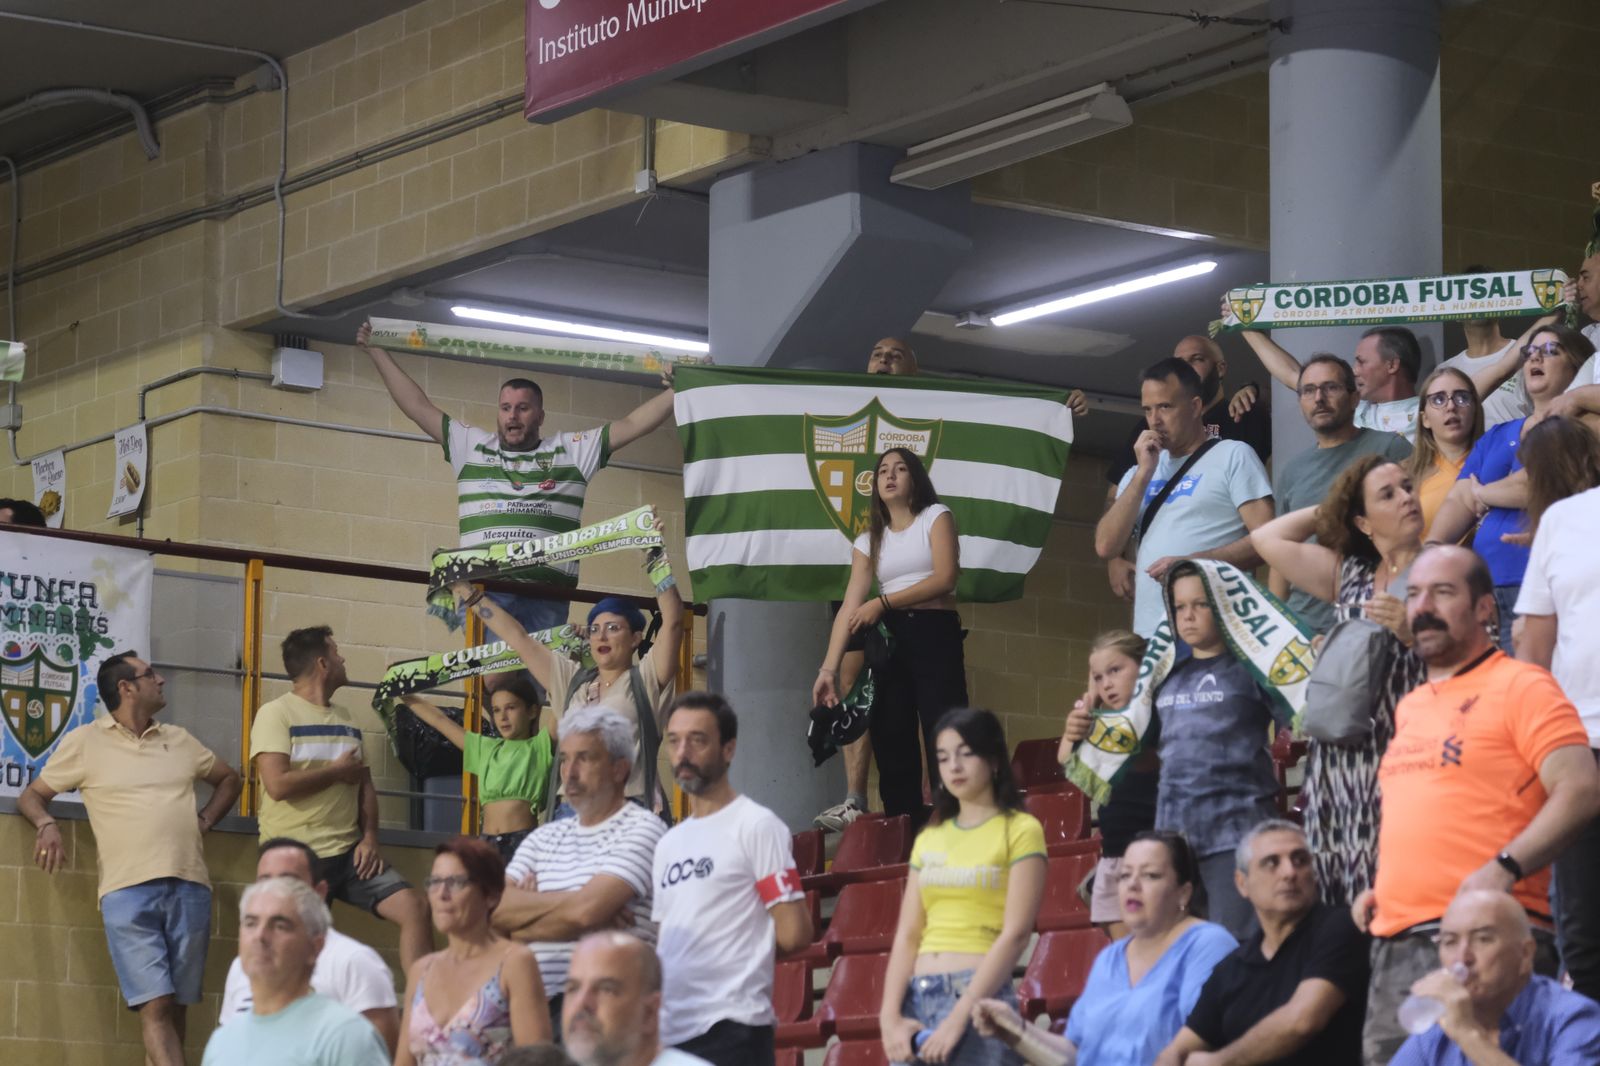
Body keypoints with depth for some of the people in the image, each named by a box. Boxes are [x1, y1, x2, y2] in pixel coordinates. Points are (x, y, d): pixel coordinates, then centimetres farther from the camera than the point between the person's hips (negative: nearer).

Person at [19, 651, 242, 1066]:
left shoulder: (180, 740, 19)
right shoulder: (85, 742, 8)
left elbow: (229, 779, 34)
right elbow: (31, 795, 13)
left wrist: (206, 820, 16)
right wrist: (46, 824, -9)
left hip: (189, 886, 4)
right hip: (127, 890, -4)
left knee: (177, 1005, 1)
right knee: (156, 1004, -15)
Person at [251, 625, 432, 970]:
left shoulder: (345, 719, 15)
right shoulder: (276, 714, -7)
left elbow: (365, 785, 17)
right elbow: (278, 784, -19)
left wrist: (369, 837, -1)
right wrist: (337, 771, -7)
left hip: (348, 852, 6)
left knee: (414, 907, -8)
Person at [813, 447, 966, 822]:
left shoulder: (935, 517, 4)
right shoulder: (869, 540, 15)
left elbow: (945, 579, -10)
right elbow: (850, 606, 5)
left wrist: (882, 602, -12)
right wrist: (828, 668, -7)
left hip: (935, 635, -5)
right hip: (888, 640, 5)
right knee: (892, 745, 1)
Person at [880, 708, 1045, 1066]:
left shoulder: (1020, 831, 0)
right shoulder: (929, 839, 17)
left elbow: (1016, 934, -8)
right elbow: (907, 934, 11)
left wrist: (960, 1016, -15)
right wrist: (890, 1015, -4)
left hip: (981, 997, -5)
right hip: (918, 998, 6)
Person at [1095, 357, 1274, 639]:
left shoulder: (1233, 456, 4)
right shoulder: (1138, 474, 21)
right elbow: (1106, 547, 8)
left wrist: (1192, 563, -15)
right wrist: (1143, 474, 2)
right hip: (1148, 633, 5)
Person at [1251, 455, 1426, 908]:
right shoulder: (1350, 574, 18)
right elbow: (1267, 539, 22)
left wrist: (1414, 632, -17)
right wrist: (1326, 511, 23)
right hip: (1339, 764, 5)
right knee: (1339, 908, -1)